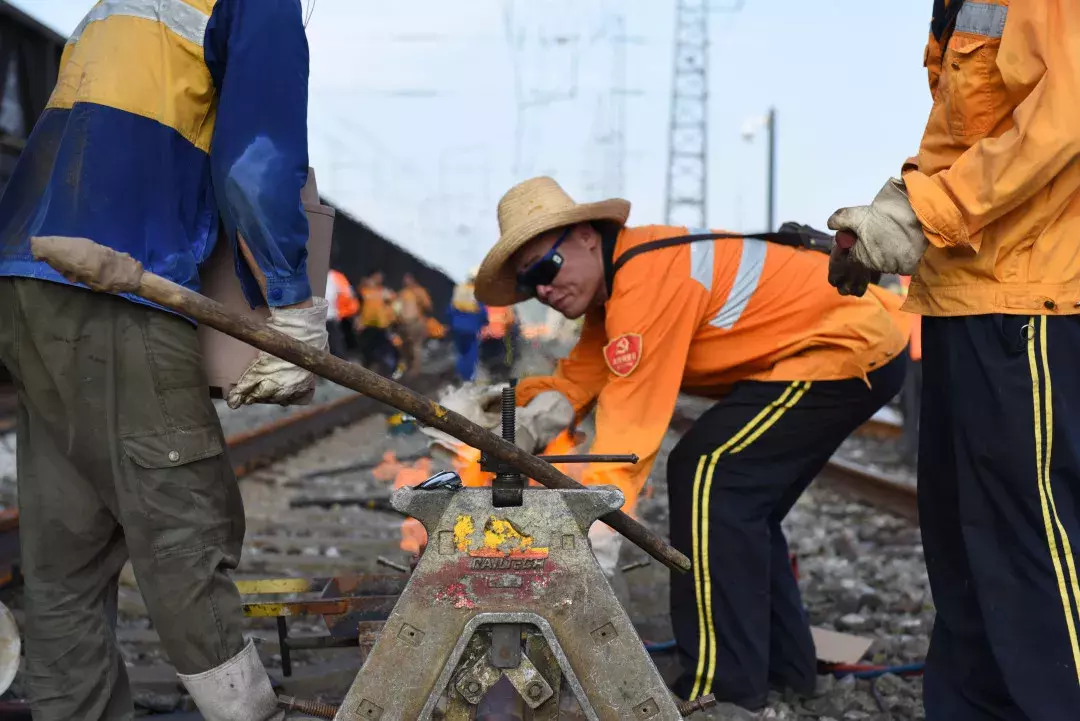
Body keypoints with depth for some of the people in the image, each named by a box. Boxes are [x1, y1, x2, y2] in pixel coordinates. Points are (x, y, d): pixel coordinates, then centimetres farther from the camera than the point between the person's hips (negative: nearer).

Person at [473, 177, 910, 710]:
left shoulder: (646, 279, -24)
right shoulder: (610, 282, 8)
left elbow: (630, 419, -28)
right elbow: (582, 374, 4)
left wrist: (595, 535, -29)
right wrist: (541, 408, -18)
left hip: (850, 345, -11)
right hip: (855, 342, 11)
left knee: (706, 475, -15)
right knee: (743, 498, 14)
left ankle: (724, 691, -11)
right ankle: (782, 665, 25)